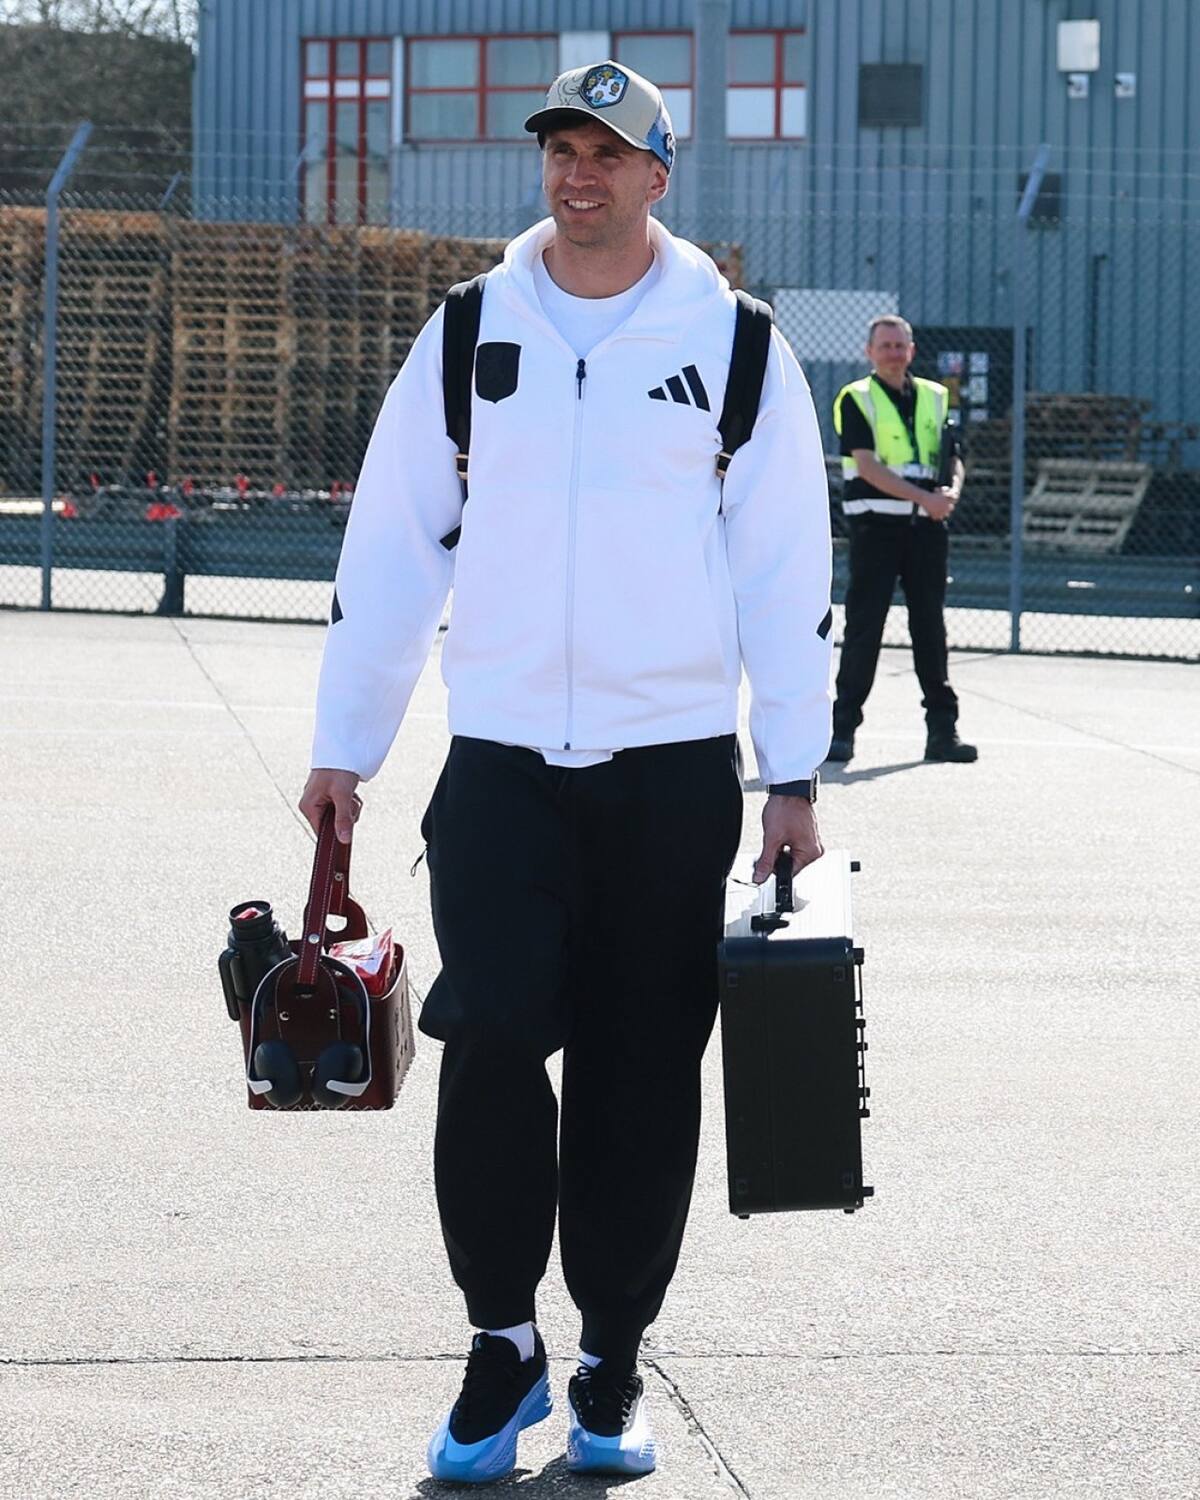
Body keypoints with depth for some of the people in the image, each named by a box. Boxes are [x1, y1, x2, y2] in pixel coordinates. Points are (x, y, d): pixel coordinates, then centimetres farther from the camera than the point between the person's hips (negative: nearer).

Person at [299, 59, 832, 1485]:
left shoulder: (733, 347, 3)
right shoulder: (469, 335, 6)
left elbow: (786, 567, 3)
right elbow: (388, 547, 8)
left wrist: (795, 775, -1)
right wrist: (343, 745, 5)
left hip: (673, 769, 0)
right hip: (501, 762, 0)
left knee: (640, 1075, 3)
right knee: (491, 1037, -15)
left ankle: (611, 1365, 16)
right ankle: (502, 1340, 1)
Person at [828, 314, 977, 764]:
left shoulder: (935, 398, 14)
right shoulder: (856, 399, -1)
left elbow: (953, 458, 14)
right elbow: (868, 466, -11)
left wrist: (952, 490, -10)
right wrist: (924, 497, -20)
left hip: (926, 525, 4)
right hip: (876, 523, -4)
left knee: (930, 625, 6)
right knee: (864, 625, -5)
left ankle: (942, 730, 9)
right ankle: (843, 727, 1)